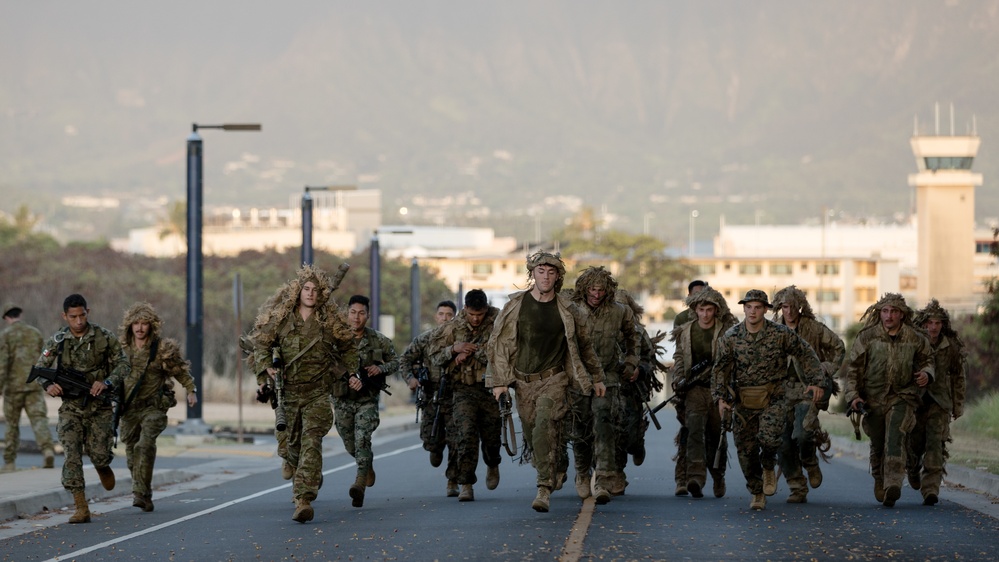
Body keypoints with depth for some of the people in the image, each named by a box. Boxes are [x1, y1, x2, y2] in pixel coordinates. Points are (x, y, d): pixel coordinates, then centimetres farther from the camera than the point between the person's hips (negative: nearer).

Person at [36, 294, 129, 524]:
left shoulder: (105, 337, -3)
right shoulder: (56, 342, 1)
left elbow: (122, 364, -2)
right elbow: (40, 368, 8)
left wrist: (107, 382, -21)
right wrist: (48, 385, -14)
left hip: (99, 406, -1)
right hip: (70, 407, 1)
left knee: (99, 454, -5)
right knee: (72, 456, -10)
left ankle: (103, 466, 35)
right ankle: (81, 509, -9)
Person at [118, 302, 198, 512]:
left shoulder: (163, 348, -5)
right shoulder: (122, 347, 3)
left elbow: (180, 370, 7)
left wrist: (191, 390, -1)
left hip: (154, 407, -4)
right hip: (129, 408, 4)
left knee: (145, 446, -22)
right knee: (132, 451, 6)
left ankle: (140, 493, -24)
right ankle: (144, 497, 19)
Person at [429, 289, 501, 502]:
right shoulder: (453, 327, 2)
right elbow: (435, 356, 6)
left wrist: (470, 351, -15)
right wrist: (454, 348, -12)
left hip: (490, 388, 0)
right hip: (463, 390, 0)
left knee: (491, 436, 8)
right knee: (466, 435, -15)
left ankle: (492, 465, 43)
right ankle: (466, 484, -12)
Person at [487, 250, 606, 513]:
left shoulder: (567, 311, 1)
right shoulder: (515, 306, 1)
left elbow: (584, 347, 14)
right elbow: (496, 344, 6)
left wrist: (597, 378, 18)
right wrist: (499, 381, -1)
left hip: (553, 380, -2)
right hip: (523, 381, 2)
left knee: (545, 427, -21)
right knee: (530, 433, 6)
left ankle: (545, 489, -23)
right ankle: (545, 470, 35)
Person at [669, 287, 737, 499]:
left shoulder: (726, 330, 0)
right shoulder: (685, 332, 9)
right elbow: (679, 358, 19)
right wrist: (679, 380, 4)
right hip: (695, 389, 1)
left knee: (716, 436, 9)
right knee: (695, 430, -18)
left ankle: (718, 477, 30)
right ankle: (695, 477, -28)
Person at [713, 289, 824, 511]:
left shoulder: (781, 334, -5)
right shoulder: (731, 337, -1)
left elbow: (806, 355, 4)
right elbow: (722, 368, 3)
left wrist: (815, 381, -6)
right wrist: (721, 397, -7)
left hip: (773, 398, -2)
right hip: (743, 401, 2)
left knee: (769, 438, -25)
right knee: (746, 450, 2)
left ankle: (769, 467, 8)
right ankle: (757, 493, 22)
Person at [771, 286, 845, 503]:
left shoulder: (814, 328, -2)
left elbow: (838, 348, 9)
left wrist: (828, 371, 1)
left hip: (809, 390, -4)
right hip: (783, 393, 4)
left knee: (801, 435, -23)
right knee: (784, 445, -2)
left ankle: (811, 463, 10)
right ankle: (797, 489, 8)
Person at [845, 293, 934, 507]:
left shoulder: (915, 339, -1)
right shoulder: (867, 337, -4)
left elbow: (927, 359, 18)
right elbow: (852, 368, 1)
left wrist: (927, 373, -4)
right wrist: (853, 396, -8)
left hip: (902, 397, -1)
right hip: (873, 399, 1)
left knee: (895, 438, -23)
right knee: (877, 446, 10)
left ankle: (893, 485, -34)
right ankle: (880, 483, 33)